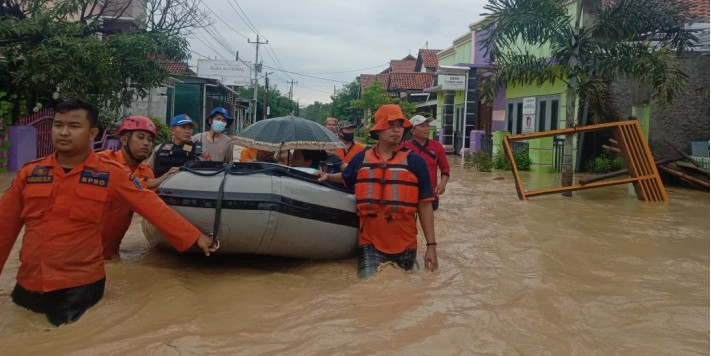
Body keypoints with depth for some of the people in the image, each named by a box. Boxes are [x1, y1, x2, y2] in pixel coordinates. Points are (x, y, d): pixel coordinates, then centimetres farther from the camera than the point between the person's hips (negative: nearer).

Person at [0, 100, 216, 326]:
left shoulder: (110, 173, -6)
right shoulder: (29, 172, 2)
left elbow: (152, 207, -7)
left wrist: (194, 237, -9)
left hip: (81, 284, -4)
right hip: (29, 284, 4)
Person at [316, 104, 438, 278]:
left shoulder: (414, 161, -1)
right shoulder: (361, 158, 4)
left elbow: (425, 205, -1)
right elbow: (345, 178, 25)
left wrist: (431, 245, -3)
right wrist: (328, 177, 4)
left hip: (404, 244, 0)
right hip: (370, 242, 1)